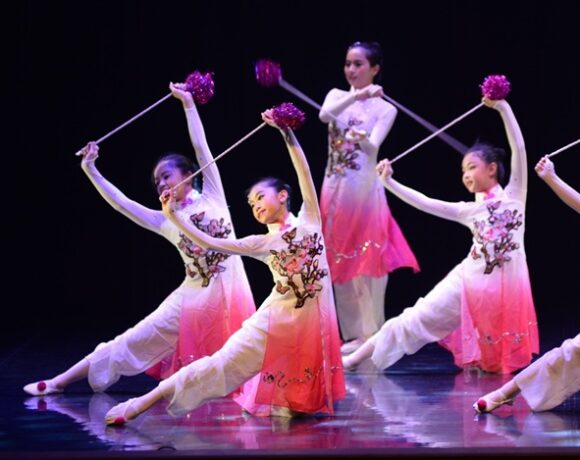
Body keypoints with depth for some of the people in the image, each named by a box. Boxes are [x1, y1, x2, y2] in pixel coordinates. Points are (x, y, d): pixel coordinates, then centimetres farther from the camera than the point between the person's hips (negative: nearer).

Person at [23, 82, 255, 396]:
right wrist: (91, 170, 0)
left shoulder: (212, 198, 4)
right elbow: (120, 203, 4)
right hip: (193, 298, 2)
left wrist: (188, 103, 0)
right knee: (134, 341, 3)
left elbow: (201, 147, 1)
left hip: (229, 294, -2)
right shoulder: (165, 221, 8)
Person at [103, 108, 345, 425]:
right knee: (223, 363, -9)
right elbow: (209, 242, 4)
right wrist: (172, 215, 0)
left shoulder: (308, 220, 7)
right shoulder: (263, 244, 7)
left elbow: (303, 170, 3)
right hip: (276, 321, 0)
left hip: (311, 322, 1)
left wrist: (286, 131, -2)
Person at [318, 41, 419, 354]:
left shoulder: (385, 108, 0)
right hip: (335, 188, 4)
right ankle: (354, 333, 12)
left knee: (368, 261, -4)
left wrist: (361, 137, -38)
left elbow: (373, 146, -15)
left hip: (365, 188, -4)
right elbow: (324, 115, -15)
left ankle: (372, 333, 2)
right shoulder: (337, 96, 8)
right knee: (339, 262, 5)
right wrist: (356, 95, -27)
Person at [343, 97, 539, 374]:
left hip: (505, 286, -2)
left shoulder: (513, 196, 5)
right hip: (469, 281, 2)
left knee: (505, 358, 2)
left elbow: (519, 149, -3)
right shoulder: (469, 210, 11)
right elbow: (425, 203, 7)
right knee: (418, 318, -1)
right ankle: (359, 357, 2)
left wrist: (503, 108, -8)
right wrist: (389, 182, 1)